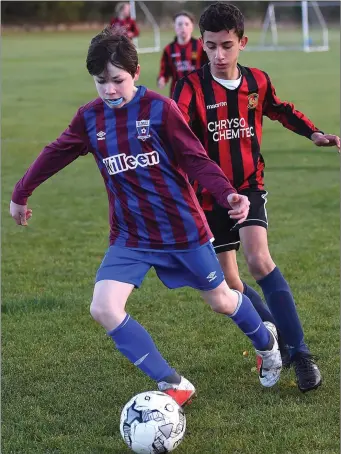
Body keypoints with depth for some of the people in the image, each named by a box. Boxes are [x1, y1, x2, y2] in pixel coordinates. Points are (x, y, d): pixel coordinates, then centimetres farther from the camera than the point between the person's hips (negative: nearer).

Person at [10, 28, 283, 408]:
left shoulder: (159, 108, -13)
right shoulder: (89, 118, -1)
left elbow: (196, 159, -15)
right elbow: (55, 155, 12)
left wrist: (227, 194, -30)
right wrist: (20, 194, 21)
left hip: (183, 229, -3)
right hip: (130, 236, 3)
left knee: (220, 301, 13)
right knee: (104, 309, -17)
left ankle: (266, 341, 48)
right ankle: (174, 386, -8)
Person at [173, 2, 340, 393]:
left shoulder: (257, 82, -2)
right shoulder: (191, 87, -13)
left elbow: (281, 110, 20)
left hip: (249, 187, 0)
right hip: (210, 196, 0)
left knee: (259, 261, -22)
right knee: (228, 282, 4)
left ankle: (299, 353, -19)